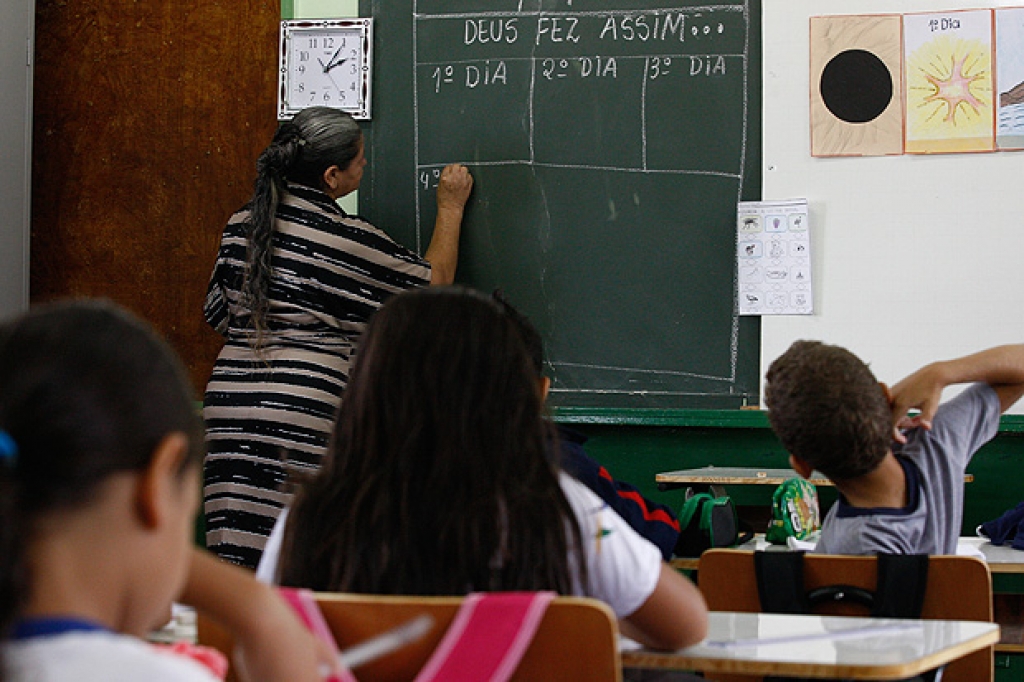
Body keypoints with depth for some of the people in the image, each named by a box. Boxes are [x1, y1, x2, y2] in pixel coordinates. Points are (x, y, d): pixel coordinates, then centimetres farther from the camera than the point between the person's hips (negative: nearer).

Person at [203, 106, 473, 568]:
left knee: (239, 559, 3)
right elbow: (432, 286, 8)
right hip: (304, 413, -6)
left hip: (228, 401, 6)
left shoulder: (242, 223, 10)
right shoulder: (348, 239, -6)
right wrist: (450, 209, 21)